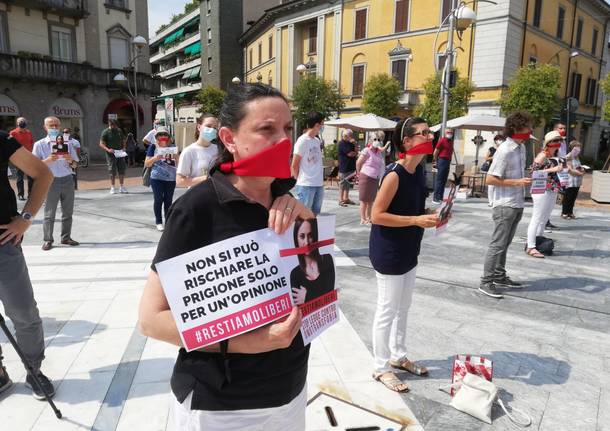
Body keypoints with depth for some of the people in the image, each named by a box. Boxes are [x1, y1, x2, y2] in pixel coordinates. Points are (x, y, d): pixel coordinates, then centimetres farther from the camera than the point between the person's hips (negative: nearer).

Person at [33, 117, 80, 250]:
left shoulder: (67, 144, 8)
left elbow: (75, 164, 11)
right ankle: (47, 240, 4)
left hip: (67, 179, 3)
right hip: (51, 181, -3)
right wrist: (48, 160, -20)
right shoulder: (40, 145, 0)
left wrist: (70, 161, -12)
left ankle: (66, 237, 17)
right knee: (49, 213, -1)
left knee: (68, 212, 8)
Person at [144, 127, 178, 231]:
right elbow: (146, 164, -1)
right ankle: (158, 222, 11)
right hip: (157, 178, -2)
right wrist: (155, 158, -19)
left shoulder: (172, 146, 4)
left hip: (171, 179, 2)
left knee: (168, 200, 7)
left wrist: (176, 156, -15)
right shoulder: (153, 147, -1)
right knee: (158, 200, 1)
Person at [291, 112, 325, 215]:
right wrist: (299, 179, 2)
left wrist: (321, 180, 9)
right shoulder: (302, 140, -9)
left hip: (319, 184, 7)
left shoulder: (317, 141, 13)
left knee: (315, 214, 12)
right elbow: (294, 165, -7)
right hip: (306, 185, -7)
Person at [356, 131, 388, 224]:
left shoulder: (379, 151, 11)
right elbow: (358, 163, -7)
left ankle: (368, 218, 24)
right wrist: (360, 174, 0)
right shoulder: (367, 150, -9)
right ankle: (363, 219, 5)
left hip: (375, 179, 7)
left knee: (371, 200, 13)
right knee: (364, 199, -1)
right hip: (366, 177, -7)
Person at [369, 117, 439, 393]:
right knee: (387, 311, 4)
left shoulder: (419, 170, 5)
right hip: (388, 253, -9)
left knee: (403, 308, 20)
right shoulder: (394, 175, -22)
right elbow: (377, 215, -22)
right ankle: (381, 368, 21)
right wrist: (417, 221, -25)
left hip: (408, 251, 9)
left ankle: (398, 356, 39)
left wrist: (431, 216, -2)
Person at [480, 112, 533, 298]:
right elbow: (490, 179, -19)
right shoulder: (505, 151, -17)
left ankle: (499, 276, 26)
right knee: (498, 244, -4)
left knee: (505, 243, 16)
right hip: (505, 205, -8)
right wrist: (517, 182, -20)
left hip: (517, 204, 8)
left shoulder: (521, 147, 9)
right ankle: (486, 282, 4)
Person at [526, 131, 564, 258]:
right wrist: (553, 169, -20)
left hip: (552, 191, 8)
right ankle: (531, 247, -3)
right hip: (542, 190, -8)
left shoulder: (553, 157, 13)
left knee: (544, 219, 12)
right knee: (537, 219, -6)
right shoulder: (542, 155, -10)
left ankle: (538, 242, 22)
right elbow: (534, 171, -18)